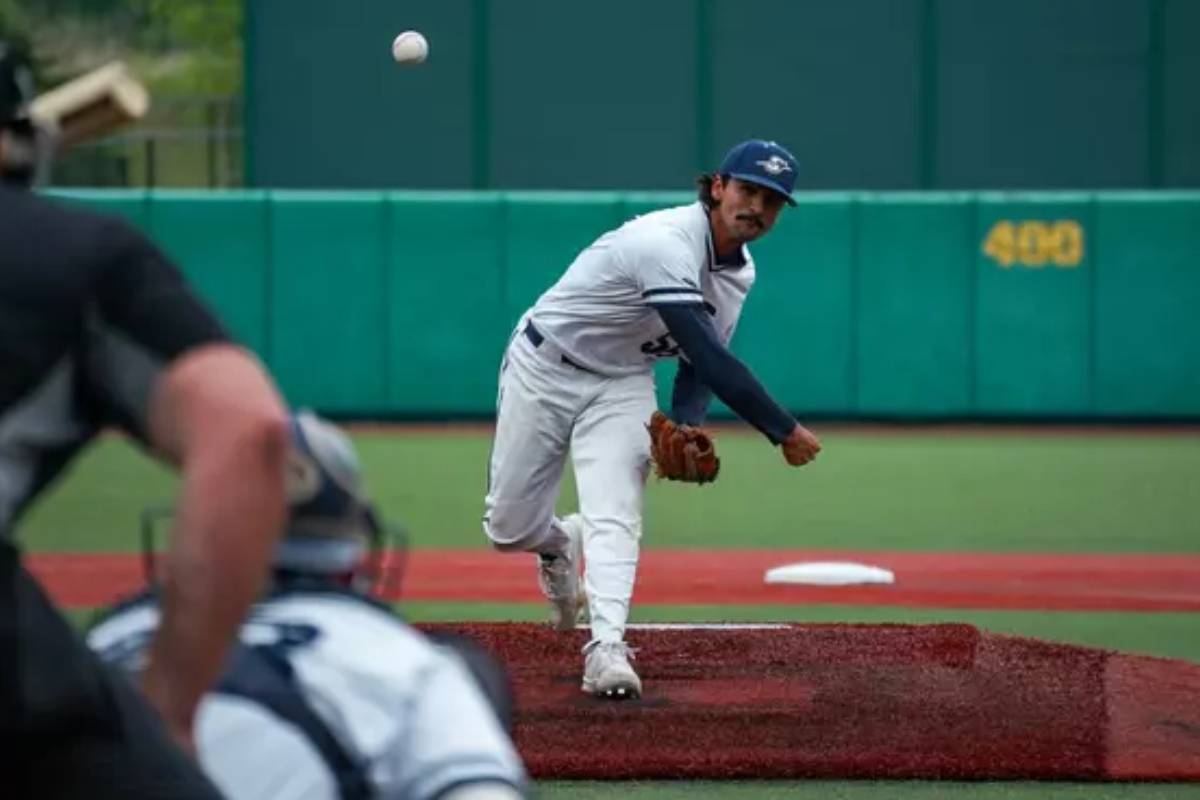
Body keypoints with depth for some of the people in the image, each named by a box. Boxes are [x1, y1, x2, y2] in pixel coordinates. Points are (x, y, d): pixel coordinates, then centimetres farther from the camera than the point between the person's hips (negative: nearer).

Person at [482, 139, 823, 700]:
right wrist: (784, 432, -35)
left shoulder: (739, 272, -3)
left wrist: (687, 425, -16)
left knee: (615, 518, -19)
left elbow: (700, 364, 6)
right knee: (509, 528, 3)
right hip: (545, 370, -5)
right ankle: (559, 543, 37)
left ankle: (607, 649, -28)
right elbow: (708, 356, -37)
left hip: (623, 385, 5)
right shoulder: (666, 244, -32)